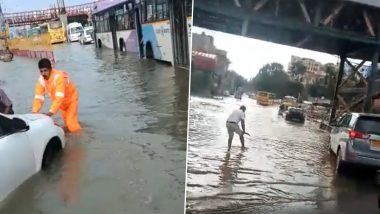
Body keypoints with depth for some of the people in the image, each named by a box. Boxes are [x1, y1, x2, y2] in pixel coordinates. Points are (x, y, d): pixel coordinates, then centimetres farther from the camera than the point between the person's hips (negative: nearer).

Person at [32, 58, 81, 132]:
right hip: (62, 102, 7)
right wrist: (34, 112, -28)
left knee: (71, 122, -15)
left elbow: (59, 97, -42)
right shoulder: (41, 80, -16)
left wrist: (51, 112, -49)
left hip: (71, 99, -6)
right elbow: (38, 97, -16)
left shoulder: (59, 77, -36)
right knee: (66, 122, 16)